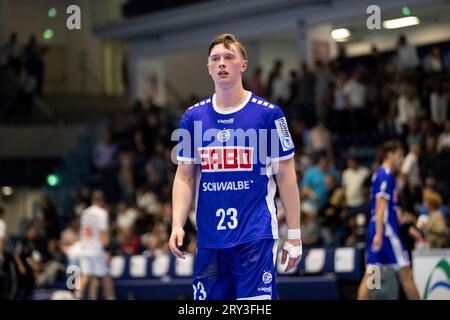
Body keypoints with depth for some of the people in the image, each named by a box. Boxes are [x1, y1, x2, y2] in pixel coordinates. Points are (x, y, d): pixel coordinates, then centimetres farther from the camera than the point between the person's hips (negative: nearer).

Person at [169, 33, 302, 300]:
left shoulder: (268, 114, -1)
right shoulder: (193, 117, 9)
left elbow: (286, 176, 1)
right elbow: (184, 177, 11)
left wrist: (294, 235, -3)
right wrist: (177, 225, -2)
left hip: (256, 236, -4)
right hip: (210, 238, 4)